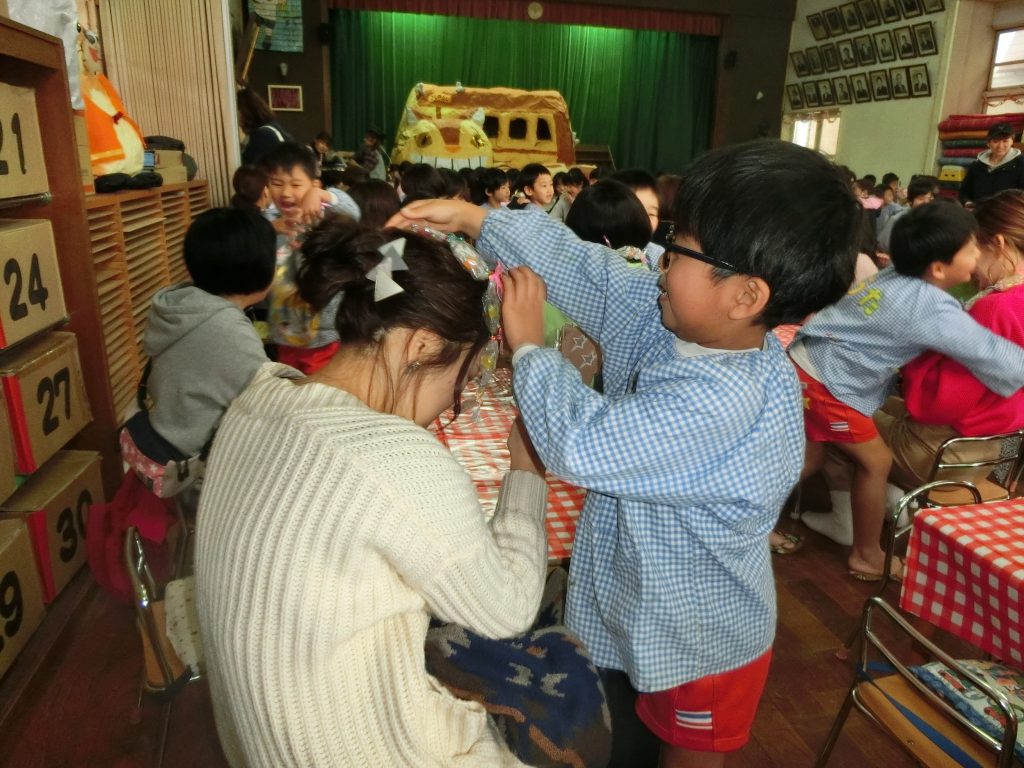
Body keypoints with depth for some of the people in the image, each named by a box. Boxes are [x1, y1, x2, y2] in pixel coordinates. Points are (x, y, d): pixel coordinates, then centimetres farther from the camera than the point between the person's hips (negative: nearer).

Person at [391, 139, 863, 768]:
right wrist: (473, 218, -4)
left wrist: (529, 346, -22)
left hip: (699, 642, -7)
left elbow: (579, 441, -38)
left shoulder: (726, 402, -37)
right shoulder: (663, 315, -11)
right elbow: (578, 264, -2)